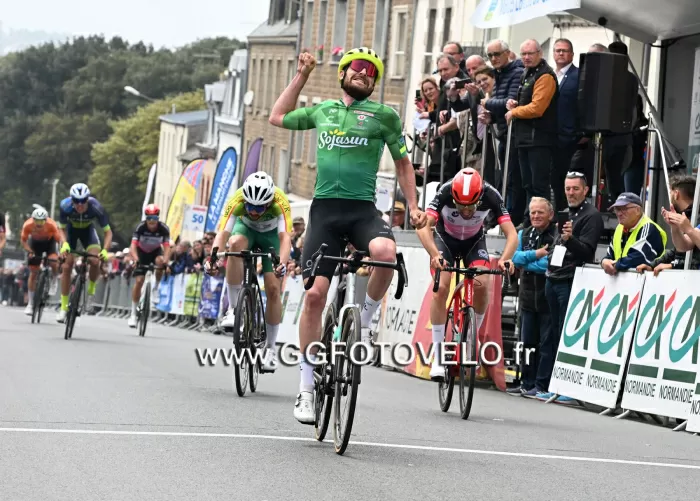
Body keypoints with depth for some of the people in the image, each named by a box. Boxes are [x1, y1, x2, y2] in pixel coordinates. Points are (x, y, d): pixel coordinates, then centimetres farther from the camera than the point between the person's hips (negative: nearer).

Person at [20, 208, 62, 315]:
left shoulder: (51, 225, -36)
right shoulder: (28, 225, -33)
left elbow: (59, 240, -32)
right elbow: (23, 240, -18)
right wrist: (30, 252, -32)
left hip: (49, 242, -1)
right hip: (35, 243, 1)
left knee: (54, 263, -30)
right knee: (33, 273, -1)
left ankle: (54, 281, 5)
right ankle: (30, 303, 9)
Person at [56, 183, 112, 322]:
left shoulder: (96, 208, -35)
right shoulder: (65, 206, -34)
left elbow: (108, 231, -26)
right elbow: (62, 228, -17)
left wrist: (105, 250, -42)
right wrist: (64, 244, -36)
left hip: (87, 230, 0)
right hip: (71, 229, 0)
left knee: (94, 261, -25)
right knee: (67, 266, -8)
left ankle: (91, 291, 2)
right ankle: (63, 308, 1)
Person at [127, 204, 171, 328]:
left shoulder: (164, 229, -26)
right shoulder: (140, 227, -28)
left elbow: (167, 247, -30)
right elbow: (133, 245, -35)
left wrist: (165, 262, -49)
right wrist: (135, 259, -53)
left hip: (156, 251, 1)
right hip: (142, 252, -1)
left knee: (160, 261, -35)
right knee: (138, 281, -12)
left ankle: (156, 289, -12)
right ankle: (133, 314, -4)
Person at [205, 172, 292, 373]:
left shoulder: (280, 203, -37)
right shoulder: (236, 201, -35)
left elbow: (285, 237, -46)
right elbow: (223, 234, -41)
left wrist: (282, 263, -64)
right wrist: (212, 258, -59)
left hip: (271, 235, 0)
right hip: (246, 228, 0)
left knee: (273, 290, -11)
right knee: (235, 244, -36)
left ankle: (271, 349, 5)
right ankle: (233, 309, -27)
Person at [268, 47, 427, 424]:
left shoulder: (384, 116, 7)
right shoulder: (323, 110, 16)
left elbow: (403, 164, 13)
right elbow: (278, 117, 31)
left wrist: (413, 207, 4)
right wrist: (302, 75, 26)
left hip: (362, 210, -2)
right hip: (324, 209, 2)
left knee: (385, 251, -36)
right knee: (315, 294, -7)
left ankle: (364, 320, -8)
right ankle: (306, 386, 2)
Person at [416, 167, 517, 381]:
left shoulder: (490, 195, -32)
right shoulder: (445, 192, -35)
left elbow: (512, 234, -35)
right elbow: (424, 226, -42)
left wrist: (504, 259, -54)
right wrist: (435, 255, -59)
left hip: (474, 241, 1)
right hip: (445, 238, -1)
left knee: (481, 286, -21)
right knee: (441, 287, -21)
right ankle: (437, 355, -15)